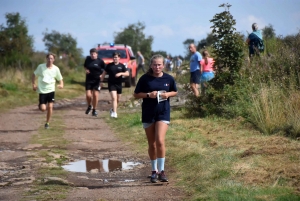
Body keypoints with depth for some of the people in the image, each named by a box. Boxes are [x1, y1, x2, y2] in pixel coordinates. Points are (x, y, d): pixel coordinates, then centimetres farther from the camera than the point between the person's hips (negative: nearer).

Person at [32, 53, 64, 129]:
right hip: (42, 91, -1)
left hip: (51, 90, 1)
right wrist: (33, 84, -5)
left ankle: (47, 123, 9)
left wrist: (61, 85, -14)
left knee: (50, 106, -8)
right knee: (43, 109, -9)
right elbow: (34, 75, 6)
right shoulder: (41, 67, -5)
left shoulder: (56, 69, -2)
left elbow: (60, 79, 7)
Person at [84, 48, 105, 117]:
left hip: (97, 80, -1)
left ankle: (94, 110, 12)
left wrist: (102, 75, -9)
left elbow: (105, 69, 6)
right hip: (88, 80, 2)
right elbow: (85, 66, 18)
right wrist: (86, 70, -3)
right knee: (88, 95, -7)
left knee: (95, 95, -4)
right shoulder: (88, 59, 0)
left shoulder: (100, 61, -7)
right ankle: (89, 106, 24)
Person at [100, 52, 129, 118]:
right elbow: (104, 73, 8)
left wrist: (121, 73, -20)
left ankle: (113, 109, 40)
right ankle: (114, 113, -20)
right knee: (114, 98, -17)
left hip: (119, 84, 3)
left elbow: (127, 73, -3)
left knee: (118, 99, 15)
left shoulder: (121, 66, 1)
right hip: (111, 84, -3)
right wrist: (101, 81, 5)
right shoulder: (109, 65, 0)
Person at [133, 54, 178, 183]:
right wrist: (148, 94, -16)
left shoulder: (168, 79, -1)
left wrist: (168, 94, -8)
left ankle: (161, 170, -6)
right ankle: (154, 171, 23)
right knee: (152, 144, 10)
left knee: (160, 141, -16)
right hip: (148, 114, 1)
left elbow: (175, 92, 14)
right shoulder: (145, 78, -4)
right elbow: (136, 95, 1)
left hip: (163, 113, -1)